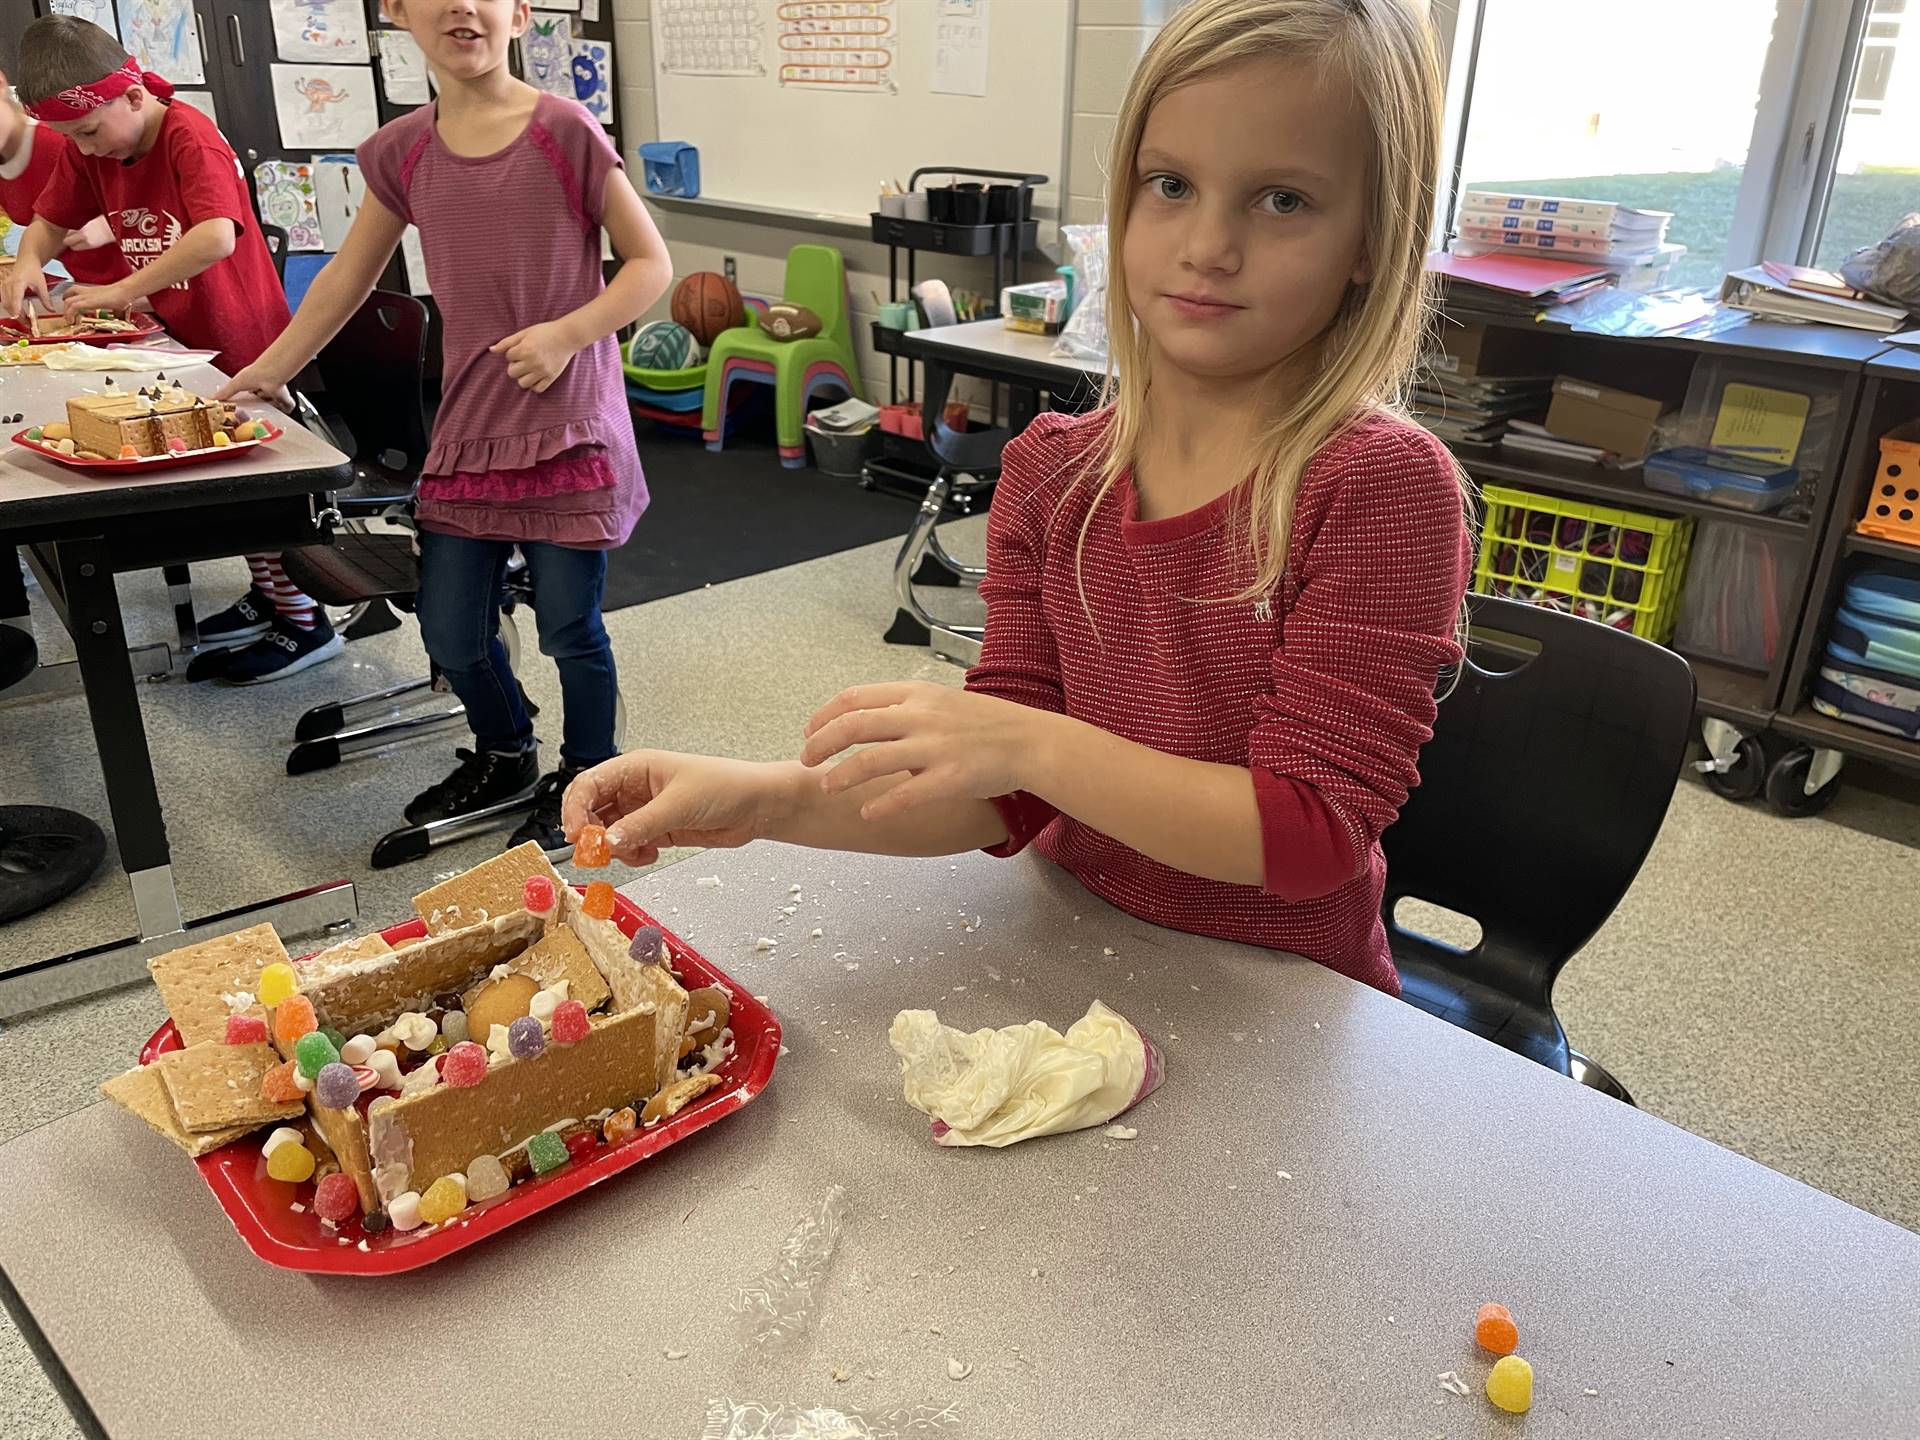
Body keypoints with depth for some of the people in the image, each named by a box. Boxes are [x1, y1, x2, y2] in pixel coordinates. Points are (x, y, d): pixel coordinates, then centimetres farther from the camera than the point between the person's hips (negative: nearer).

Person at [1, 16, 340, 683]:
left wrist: (120, 292, -32)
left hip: (243, 338, -7)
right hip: (183, 341, 8)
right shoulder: (86, 150, 2)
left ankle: (305, 624, 8)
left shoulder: (191, 138, -22)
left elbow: (216, 237, -37)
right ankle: (266, 594, 30)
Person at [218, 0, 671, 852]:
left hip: (569, 427, -4)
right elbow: (349, 275, 16)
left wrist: (566, 334, -17)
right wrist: (266, 372, 19)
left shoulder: (565, 133, -8)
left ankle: (585, 782, 27)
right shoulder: (402, 152, 5)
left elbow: (651, 263, -5)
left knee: (569, 629, 3)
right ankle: (504, 757, 38)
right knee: (451, 633, 10)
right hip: (467, 430, 5)